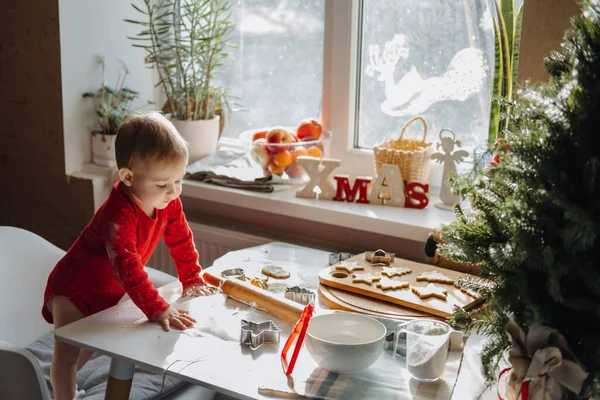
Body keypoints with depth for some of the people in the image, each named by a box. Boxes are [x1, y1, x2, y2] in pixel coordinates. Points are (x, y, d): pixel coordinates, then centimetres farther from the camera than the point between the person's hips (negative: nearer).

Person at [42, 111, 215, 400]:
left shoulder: (169, 202, -16)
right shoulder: (119, 214, -41)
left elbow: (181, 240, 1)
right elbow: (127, 267, -47)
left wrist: (192, 281, 5)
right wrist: (158, 309, -50)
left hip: (108, 292, 8)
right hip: (73, 289, -8)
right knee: (67, 351, -14)